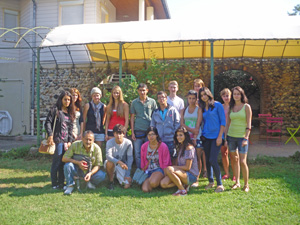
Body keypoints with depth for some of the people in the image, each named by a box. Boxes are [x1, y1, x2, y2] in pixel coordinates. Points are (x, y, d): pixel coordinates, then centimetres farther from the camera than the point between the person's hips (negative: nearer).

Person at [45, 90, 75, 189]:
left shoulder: (70, 112, 17)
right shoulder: (55, 110, 0)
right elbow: (48, 122, -7)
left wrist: (70, 141, 8)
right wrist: (50, 135, -18)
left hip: (66, 141, 6)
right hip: (57, 140, -6)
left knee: (64, 162, 7)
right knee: (56, 162, -3)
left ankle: (61, 183, 17)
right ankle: (54, 184, 7)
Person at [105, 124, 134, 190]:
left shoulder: (128, 143, -16)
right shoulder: (110, 142, -17)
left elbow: (130, 158, -14)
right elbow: (108, 156, -31)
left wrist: (127, 174, -19)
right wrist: (119, 162, -48)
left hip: (123, 165, 1)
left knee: (127, 185, -18)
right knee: (109, 162, -39)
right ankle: (111, 181, -11)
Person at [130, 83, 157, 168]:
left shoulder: (152, 101, 5)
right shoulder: (134, 102, 7)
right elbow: (132, 118, 9)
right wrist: (132, 132, 2)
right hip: (138, 131, 1)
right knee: (138, 153, 3)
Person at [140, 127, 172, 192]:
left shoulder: (163, 146, -7)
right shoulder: (144, 146, 4)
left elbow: (165, 164, -2)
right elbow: (142, 162, 15)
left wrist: (163, 174, -8)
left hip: (159, 169, -3)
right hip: (148, 171, 3)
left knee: (153, 183, -35)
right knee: (145, 189, -23)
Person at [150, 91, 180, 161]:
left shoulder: (173, 110, 5)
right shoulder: (155, 112, 14)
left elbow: (177, 124, 1)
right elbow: (152, 126, 18)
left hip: (171, 140, -2)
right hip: (159, 141, 3)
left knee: (173, 157, 1)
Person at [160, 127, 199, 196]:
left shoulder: (189, 148, -14)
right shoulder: (180, 147, 13)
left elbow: (187, 167, -15)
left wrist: (173, 167, -10)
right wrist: (173, 167, -6)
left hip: (191, 176, -8)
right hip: (183, 172, 8)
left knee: (168, 169, -31)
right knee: (163, 183, -14)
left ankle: (182, 190, -17)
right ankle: (183, 184, 4)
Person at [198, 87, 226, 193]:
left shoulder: (217, 105, -2)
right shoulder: (202, 108, 11)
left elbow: (223, 121, -5)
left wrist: (220, 136, -11)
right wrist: (202, 134, 6)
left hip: (216, 136, -5)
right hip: (206, 136, 5)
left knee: (213, 160, -13)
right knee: (208, 160, 8)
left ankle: (220, 184, -1)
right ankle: (211, 181, 23)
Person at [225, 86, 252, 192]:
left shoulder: (246, 107, -2)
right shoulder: (231, 107, 9)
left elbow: (248, 124, -5)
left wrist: (246, 138, -13)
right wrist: (225, 136, 6)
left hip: (242, 137, -4)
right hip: (231, 136, 4)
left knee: (242, 161, -7)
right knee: (234, 160, 9)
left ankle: (246, 184, 7)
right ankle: (237, 182, 20)